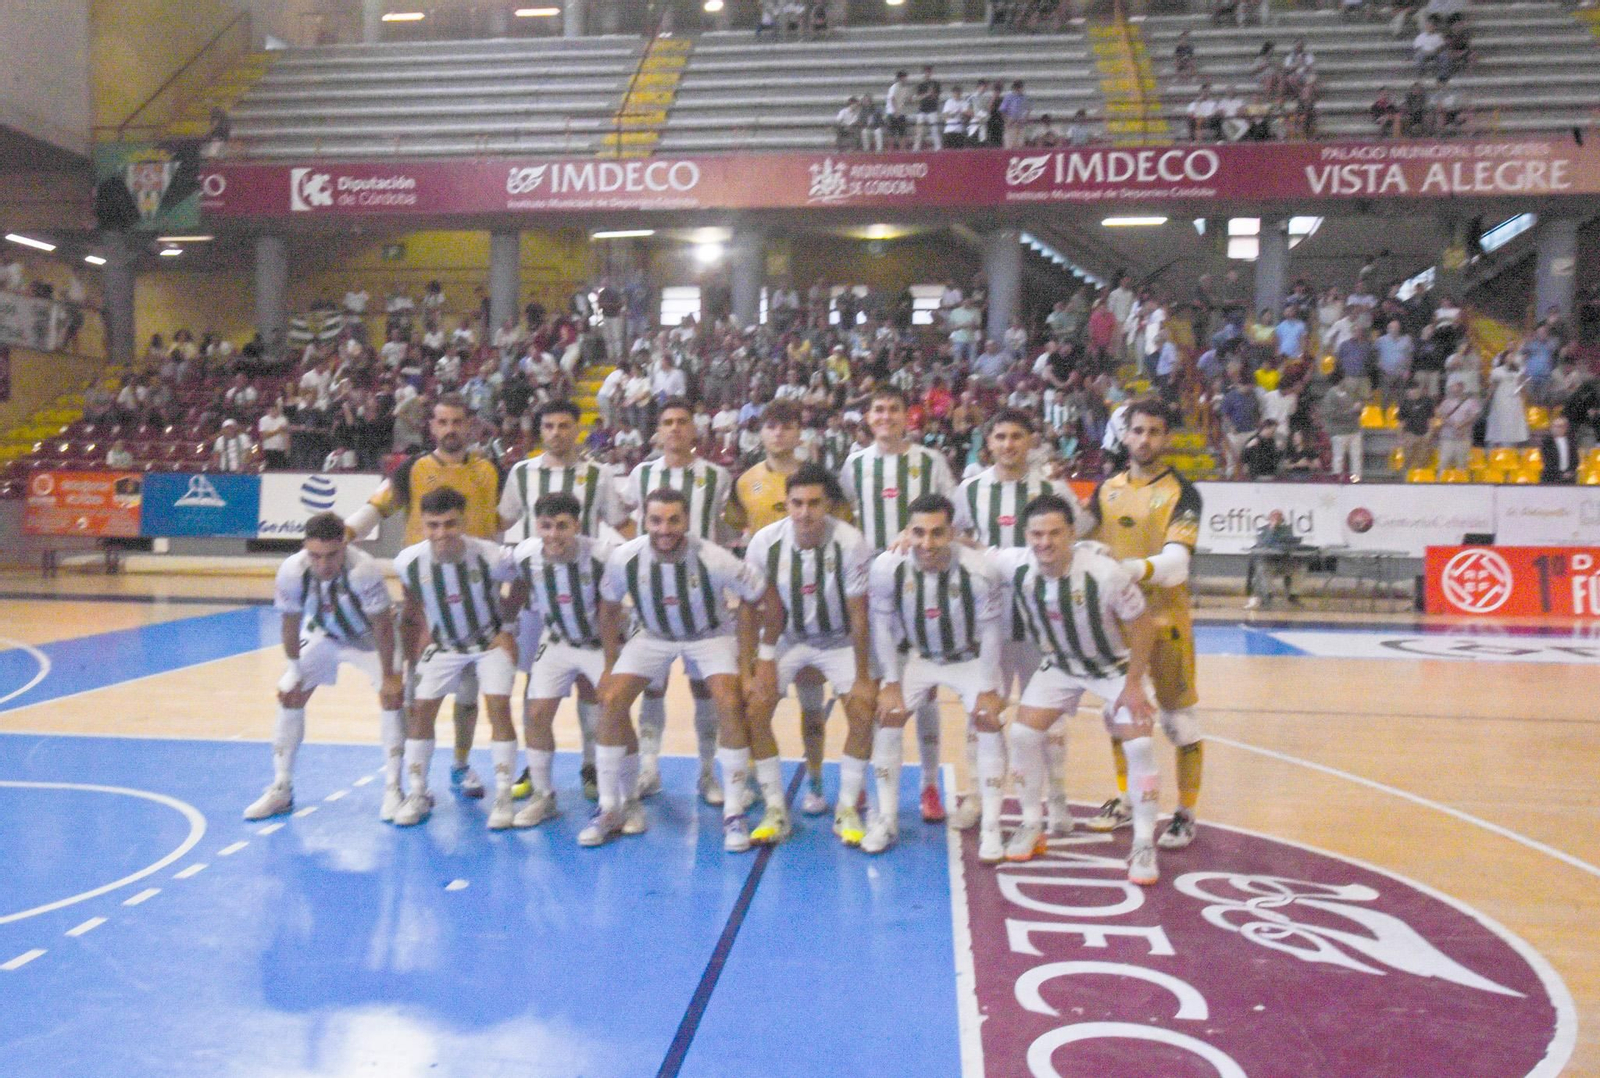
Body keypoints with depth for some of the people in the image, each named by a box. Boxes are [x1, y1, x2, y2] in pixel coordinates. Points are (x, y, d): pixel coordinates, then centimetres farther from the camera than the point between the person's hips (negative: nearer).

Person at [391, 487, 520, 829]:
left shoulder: (492, 557, -30)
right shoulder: (409, 561, -20)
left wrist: (506, 628, -8)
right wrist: (421, 635, 2)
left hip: (490, 639, -3)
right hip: (443, 643, 3)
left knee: (498, 707, -16)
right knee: (420, 708, -4)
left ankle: (503, 797, -4)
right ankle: (417, 794, 13)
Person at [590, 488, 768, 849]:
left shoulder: (712, 559, -30)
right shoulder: (624, 558, -22)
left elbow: (755, 596, -13)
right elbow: (609, 608, -2)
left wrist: (745, 657, -10)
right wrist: (610, 665, 1)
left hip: (709, 634, -2)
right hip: (653, 636, 2)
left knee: (729, 703, -24)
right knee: (612, 701, -15)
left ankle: (734, 813, -10)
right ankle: (611, 808, 2)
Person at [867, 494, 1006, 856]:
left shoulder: (979, 572, -31)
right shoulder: (886, 568, -27)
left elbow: (990, 631, -17)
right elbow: (882, 625, -12)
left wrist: (988, 688, -13)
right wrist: (891, 682, -10)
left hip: (970, 657, -1)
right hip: (915, 655, 2)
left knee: (988, 722, -14)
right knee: (889, 718, -8)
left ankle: (990, 827, -3)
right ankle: (886, 820, 6)